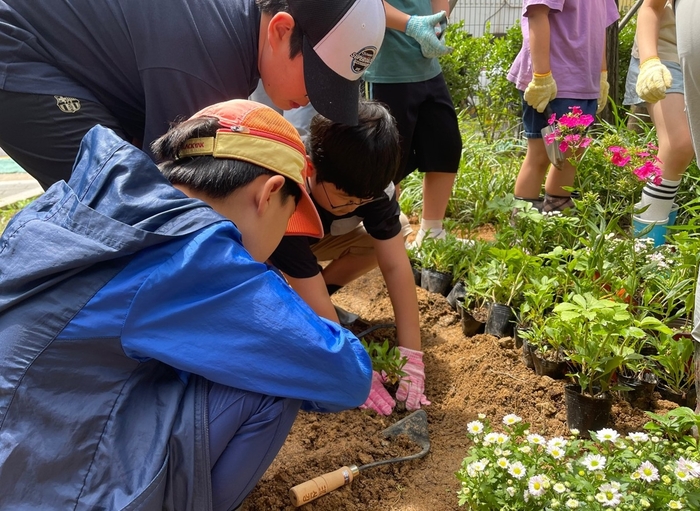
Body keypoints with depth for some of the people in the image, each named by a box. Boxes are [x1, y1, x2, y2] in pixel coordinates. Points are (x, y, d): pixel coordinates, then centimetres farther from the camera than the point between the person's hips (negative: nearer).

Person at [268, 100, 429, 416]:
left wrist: (410, 354, -32)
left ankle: (302, 301, 0)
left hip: (311, 237, 5)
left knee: (387, 236, -17)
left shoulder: (367, 184, -27)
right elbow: (314, 300, -39)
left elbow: (395, 266, -28)